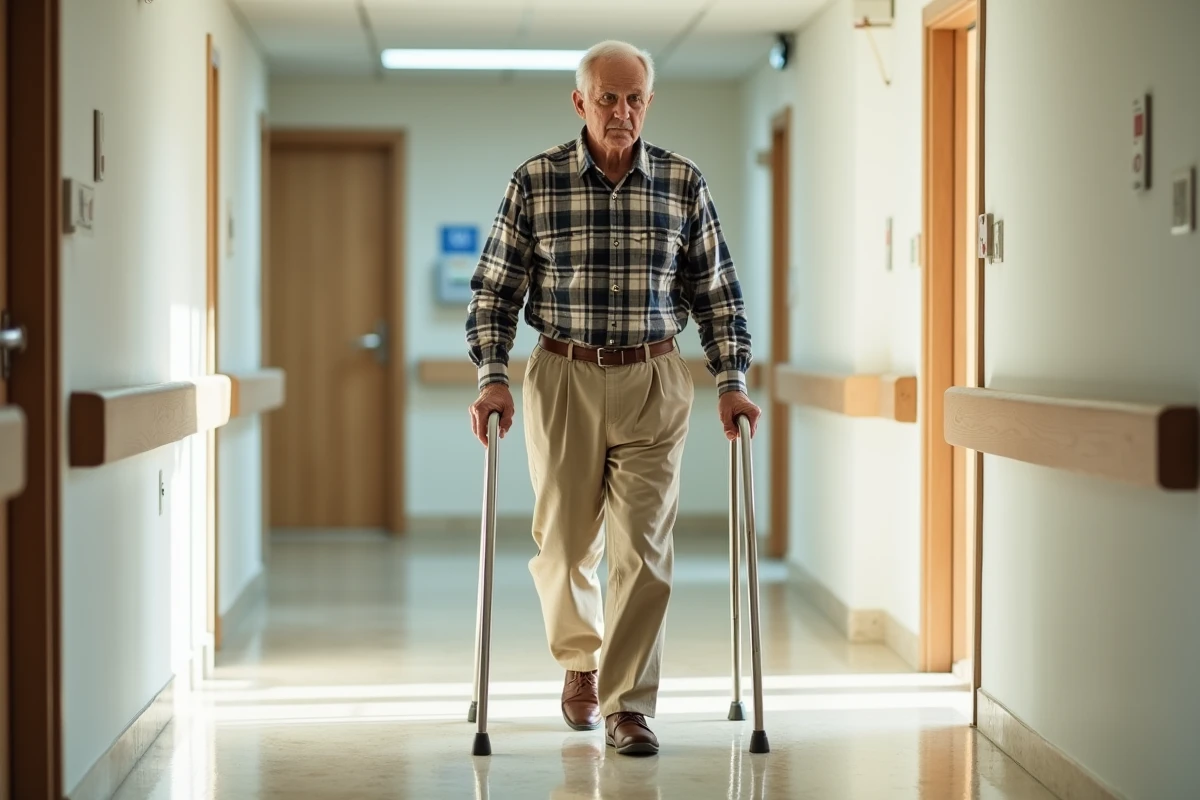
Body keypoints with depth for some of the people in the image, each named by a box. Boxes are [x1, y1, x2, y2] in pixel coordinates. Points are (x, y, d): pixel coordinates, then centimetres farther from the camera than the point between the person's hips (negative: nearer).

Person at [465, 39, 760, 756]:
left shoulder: (683, 183, 2)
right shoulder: (536, 182, -2)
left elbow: (717, 292, 7)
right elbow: (495, 289, 2)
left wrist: (732, 381, 1)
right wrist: (493, 378, -8)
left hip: (652, 382, 0)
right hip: (563, 380, 0)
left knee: (644, 546, -6)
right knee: (563, 543, 9)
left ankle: (628, 703, 1)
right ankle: (580, 662, 36)